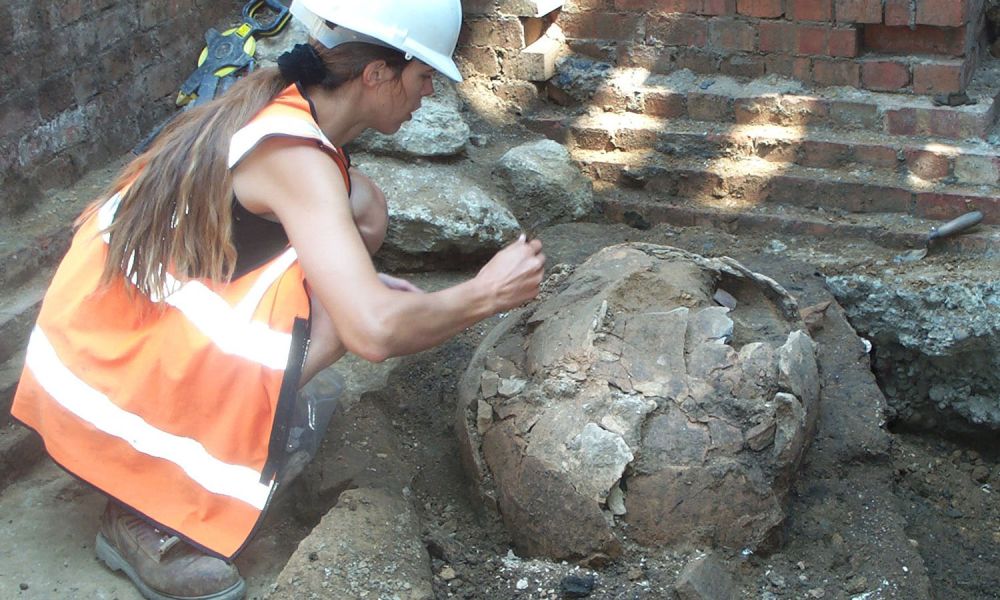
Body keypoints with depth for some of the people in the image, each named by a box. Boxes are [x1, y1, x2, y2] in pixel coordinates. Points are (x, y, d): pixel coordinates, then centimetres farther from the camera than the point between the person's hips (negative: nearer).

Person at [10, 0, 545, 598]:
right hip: (103, 379, -8)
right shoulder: (295, 158, -26)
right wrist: (484, 294, -19)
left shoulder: (278, 101, 0)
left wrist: (357, 283, 1)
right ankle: (147, 522, -13)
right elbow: (375, 331, -35)